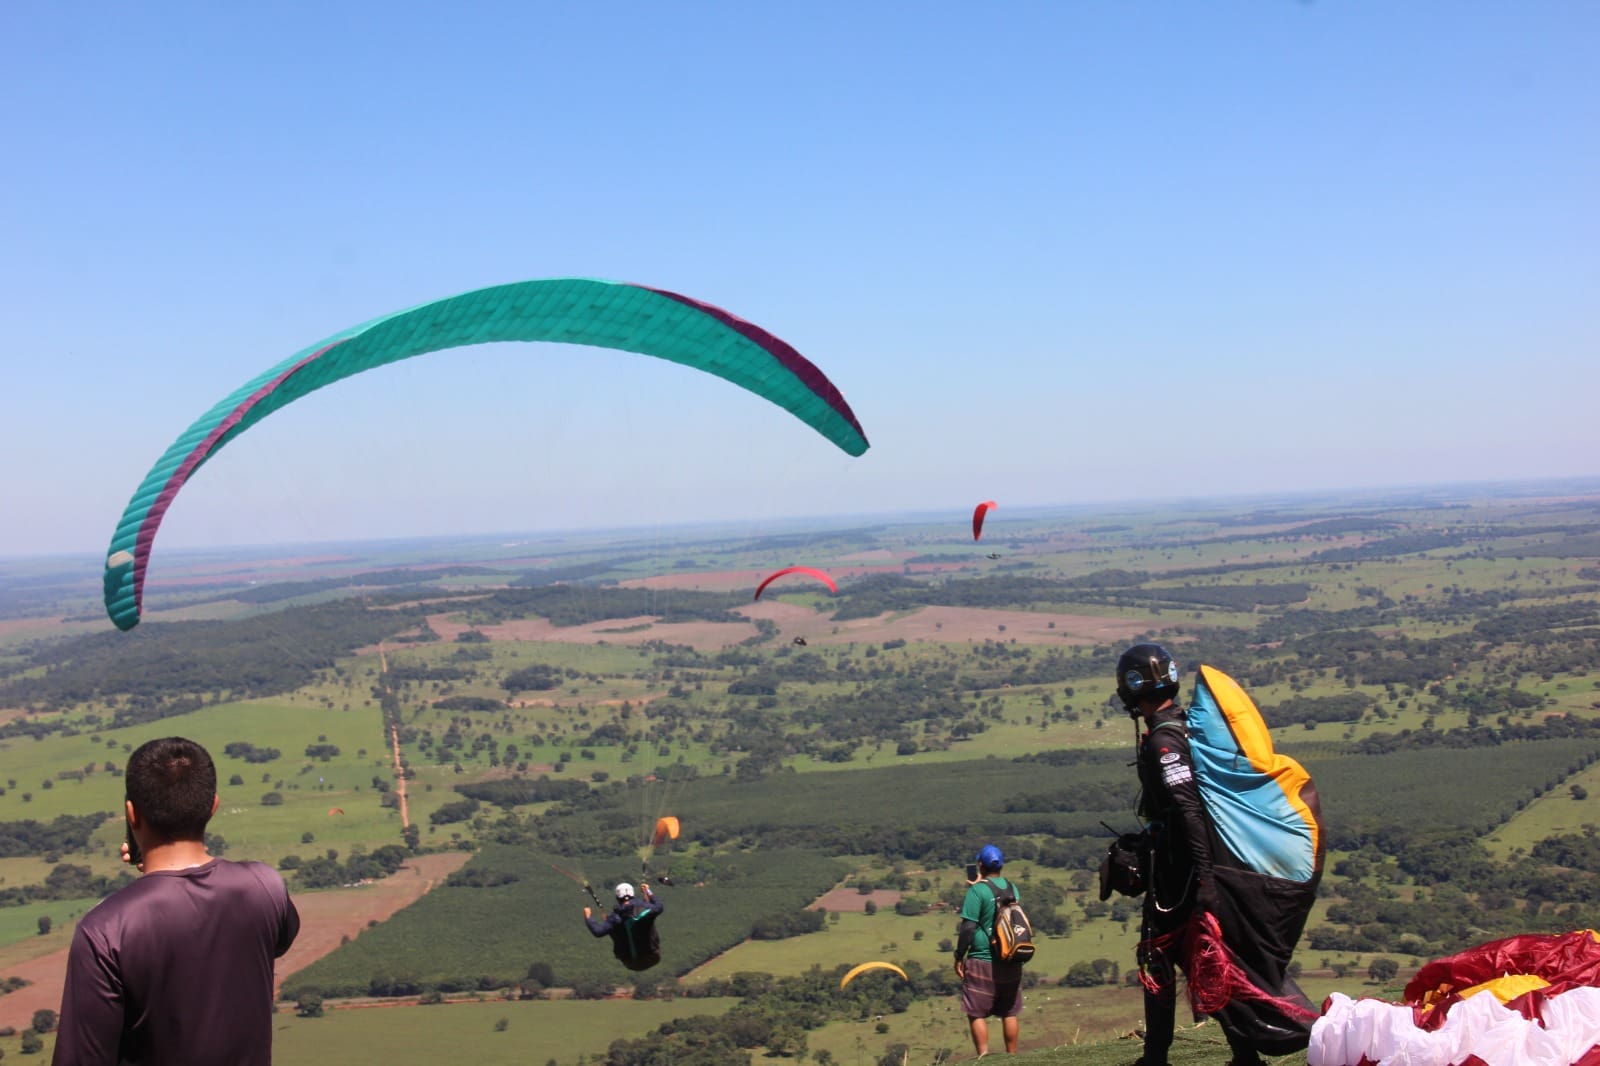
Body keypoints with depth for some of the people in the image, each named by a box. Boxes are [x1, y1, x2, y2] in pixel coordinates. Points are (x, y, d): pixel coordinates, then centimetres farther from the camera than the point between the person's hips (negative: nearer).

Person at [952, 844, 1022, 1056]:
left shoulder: (977, 891, -12)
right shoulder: (1012, 888, 6)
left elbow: (968, 928, -15)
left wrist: (959, 957, -6)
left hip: (982, 962, -6)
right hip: (1011, 963, 6)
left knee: (976, 1014, 3)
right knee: (1010, 1013, 13)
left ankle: (984, 1056, -3)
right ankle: (1012, 1057, 18)